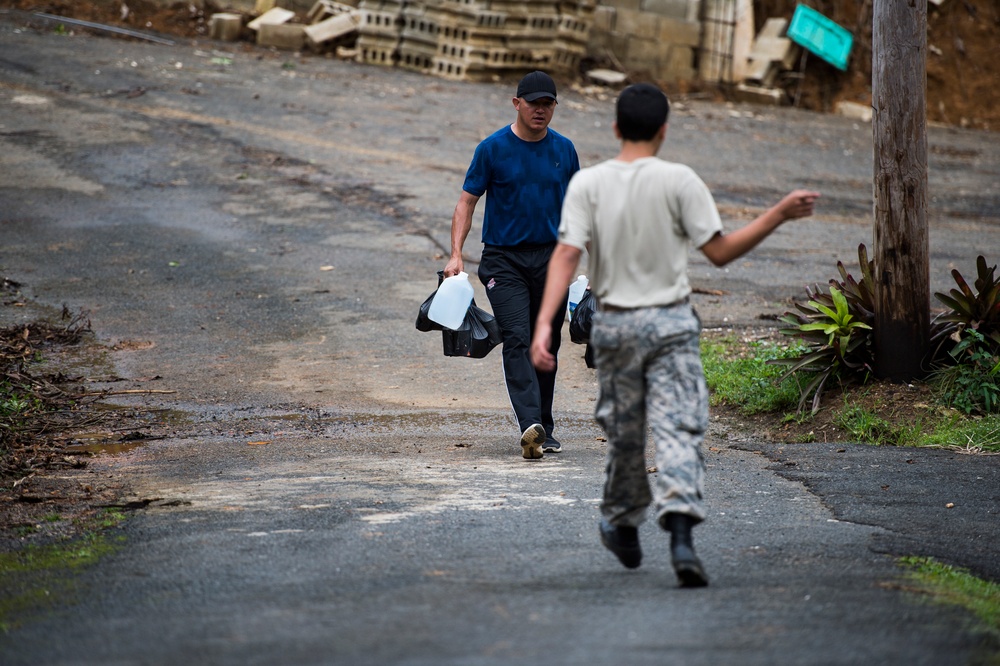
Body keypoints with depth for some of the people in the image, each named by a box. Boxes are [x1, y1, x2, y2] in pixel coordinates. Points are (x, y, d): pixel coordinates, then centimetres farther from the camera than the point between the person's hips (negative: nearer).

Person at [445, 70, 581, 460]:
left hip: (551, 258, 3)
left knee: (546, 344, 8)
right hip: (504, 258, -3)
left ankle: (543, 430, 17)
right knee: (517, 340, -16)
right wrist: (456, 254, -12)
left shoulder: (563, 150, 7)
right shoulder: (493, 148, -3)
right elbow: (467, 202, -2)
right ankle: (529, 425, -27)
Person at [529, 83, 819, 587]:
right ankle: (681, 534, -23)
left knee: (624, 432, 17)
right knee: (678, 431, -6)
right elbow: (719, 252, -6)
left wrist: (544, 323, -17)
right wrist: (779, 215, 0)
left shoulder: (587, 183, -1)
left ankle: (622, 528, 35)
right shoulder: (679, 180, -6)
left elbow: (567, 253, -11)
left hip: (613, 323, 2)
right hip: (671, 323, -2)